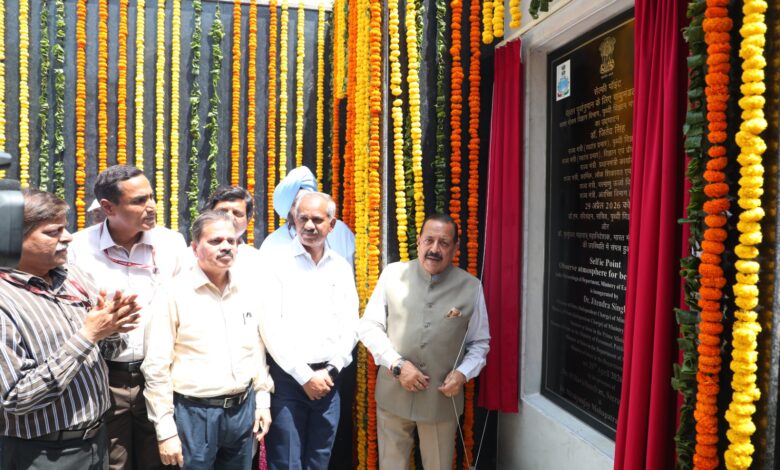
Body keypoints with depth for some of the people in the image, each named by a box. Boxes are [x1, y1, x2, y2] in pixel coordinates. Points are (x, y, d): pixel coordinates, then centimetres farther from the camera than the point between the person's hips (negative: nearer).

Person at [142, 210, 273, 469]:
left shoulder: (248, 293, 5)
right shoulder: (174, 294, -11)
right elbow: (156, 367, -11)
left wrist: (262, 400, 10)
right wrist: (165, 431, -11)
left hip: (243, 409, 5)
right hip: (194, 413, -4)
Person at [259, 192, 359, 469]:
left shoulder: (342, 268, 8)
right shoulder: (277, 264, -4)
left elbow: (350, 327, 7)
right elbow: (269, 327, -10)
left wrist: (330, 371, -5)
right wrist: (305, 375, -11)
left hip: (328, 380, 4)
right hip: (287, 377, -3)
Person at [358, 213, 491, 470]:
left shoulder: (471, 287, -2)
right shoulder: (392, 275, -4)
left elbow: (480, 343, 6)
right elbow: (369, 326, -1)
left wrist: (463, 373, -12)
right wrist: (397, 365, -13)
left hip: (442, 398, 0)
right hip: (393, 393, 0)